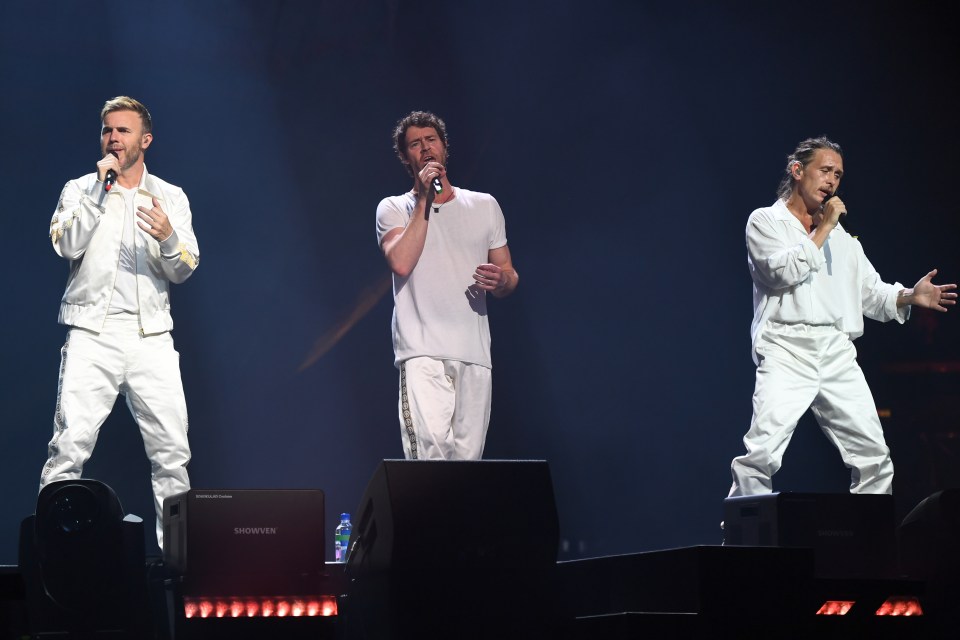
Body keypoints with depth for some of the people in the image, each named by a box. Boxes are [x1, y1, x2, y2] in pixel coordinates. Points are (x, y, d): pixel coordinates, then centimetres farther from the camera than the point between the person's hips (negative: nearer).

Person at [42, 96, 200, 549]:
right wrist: (102, 189, -10)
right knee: (69, 447, -10)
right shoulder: (80, 190, 10)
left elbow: (184, 270, 4)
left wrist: (168, 239, -17)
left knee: (172, 452, -2)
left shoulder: (170, 197, 13)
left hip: (151, 336, 2)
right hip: (92, 333, -2)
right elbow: (66, 244, -9)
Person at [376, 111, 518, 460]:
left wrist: (501, 280, -5)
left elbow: (510, 276, 20)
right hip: (422, 353, -4)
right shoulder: (394, 208, 9)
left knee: (468, 455, -1)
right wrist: (424, 200, -7)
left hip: (475, 353, 4)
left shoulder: (485, 206, 18)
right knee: (431, 447, -23)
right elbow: (401, 263, -12)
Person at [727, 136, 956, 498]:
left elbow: (872, 293, 20)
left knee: (874, 457, 0)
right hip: (787, 351, -5)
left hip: (837, 355, 6)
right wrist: (823, 229, -3)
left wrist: (910, 297, 1)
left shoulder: (842, 237, 25)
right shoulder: (765, 221, 8)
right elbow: (784, 272, -10)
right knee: (761, 453, -19)